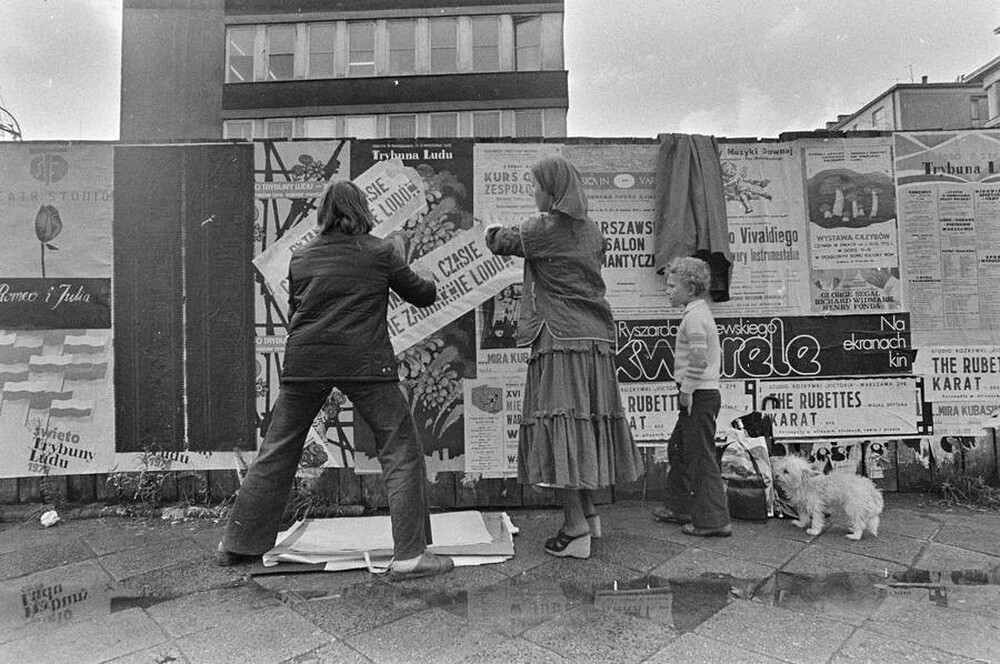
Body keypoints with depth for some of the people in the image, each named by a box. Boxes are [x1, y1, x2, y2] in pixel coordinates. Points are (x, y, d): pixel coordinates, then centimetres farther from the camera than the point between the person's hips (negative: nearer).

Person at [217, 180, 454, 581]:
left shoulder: (301, 257, 12)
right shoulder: (378, 252, 3)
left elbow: (293, 314, 20)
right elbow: (421, 295, 12)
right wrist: (431, 284, 33)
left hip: (303, 361, 5)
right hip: (363, 361, -4)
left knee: (277, 453, 17)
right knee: (401, 453, 3)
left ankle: (238, 545, 30)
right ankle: (409, 555, 1)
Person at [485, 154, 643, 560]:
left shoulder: (546, 227, -7)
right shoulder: (591, 232, 14)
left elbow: (501, 242, 3)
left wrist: (491, 231, 27)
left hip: (559, 340, -8)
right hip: (596, 338, 8)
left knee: (559, 426, -4)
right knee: (586, 423, 14)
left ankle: (575, 530, -2)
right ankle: (589, 514, 25)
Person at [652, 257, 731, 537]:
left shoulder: (694, 317, -16)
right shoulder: (702, 312, 16)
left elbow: (698, 359, -26)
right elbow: (716, 356, 21)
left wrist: (687, 391, -17)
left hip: (699, 397, -11)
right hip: (705, 394, 11)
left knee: (701, 457, -3)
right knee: (678, 448, 18)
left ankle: (714, 521, 5)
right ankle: (679, 508, 29)